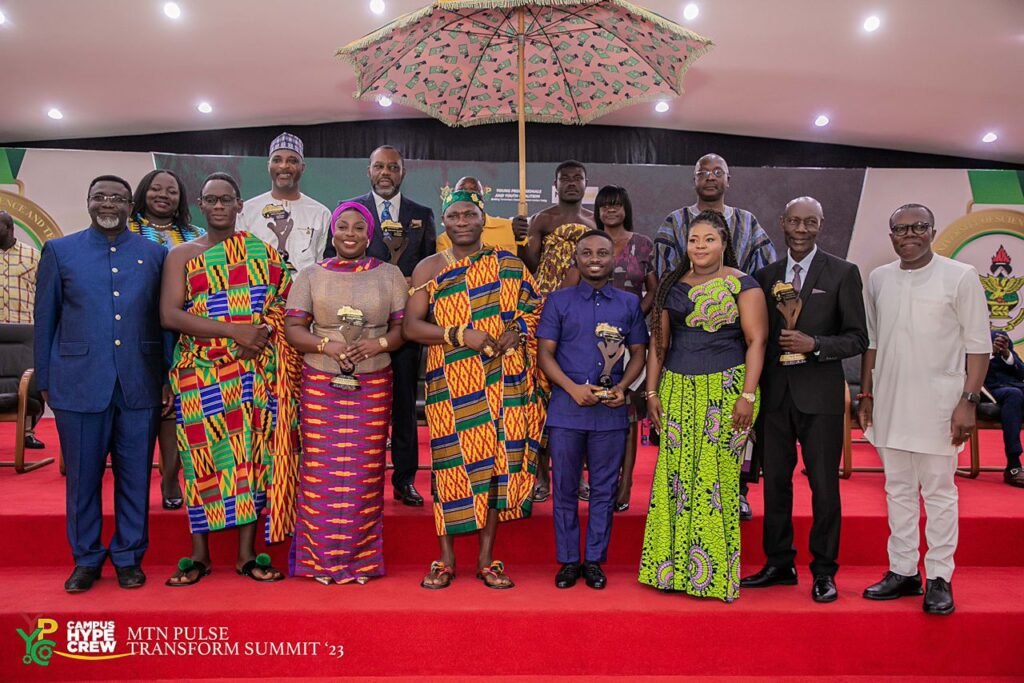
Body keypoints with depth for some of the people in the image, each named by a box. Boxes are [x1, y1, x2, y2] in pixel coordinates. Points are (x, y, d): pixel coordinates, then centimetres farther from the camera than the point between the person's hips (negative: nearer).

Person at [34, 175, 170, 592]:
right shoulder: (60, 251, 5)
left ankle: (129, 557, 22)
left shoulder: (154, 255, 6)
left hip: (139, 385, 1)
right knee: (82, 477, 8)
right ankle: (86, 559, 24)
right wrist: (45, 381, 5)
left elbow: (164, 320, 6)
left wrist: (167, 378, 3)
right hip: (79, 383, 0)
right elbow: (46, 319, 7)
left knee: (135, 477, 8)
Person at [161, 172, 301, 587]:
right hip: (201, 374, -1)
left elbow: (286, 299, 9)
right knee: (203, 457, 0)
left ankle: (248, 554, 11)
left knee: (252, 455, 2)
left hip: (255, 373, 1)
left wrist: (266, 330, -12)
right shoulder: (182, 255, 6)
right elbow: (169, 315, -7)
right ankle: (199, 556, 11)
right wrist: (234, 331, -15)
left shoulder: (263, 252, 12)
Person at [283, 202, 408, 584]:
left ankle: (362, 559, 14)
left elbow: (402, 326, 4)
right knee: (322, 470, 0)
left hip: (373, 385, 0)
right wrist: (325, 345, -16)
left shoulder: (389, 275, 7)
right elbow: (293, 328, 2)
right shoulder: (310, 275, 7)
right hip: (320, 384, 0)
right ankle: (322, 559, 12)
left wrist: (378, 343, -15)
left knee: (365, 471, 2)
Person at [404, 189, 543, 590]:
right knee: (451, 462, 0)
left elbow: (533, 307, 14)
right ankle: (445, 560, 14)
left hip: (501, 379, 2)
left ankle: (487, 559, 16)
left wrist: (518, 333, -7)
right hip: (450, 380, -1)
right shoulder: (429, 268, 5)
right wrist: (461, 336, -14)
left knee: (497, 459, 3)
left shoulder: (508, 265, 10)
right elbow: (411, 326, -2)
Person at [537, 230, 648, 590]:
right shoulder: (559, 300, 3)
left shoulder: (630, 303, 8)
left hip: (610, 411, 1)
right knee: (565, 488, 6)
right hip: (566, 408, -1)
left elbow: (638, 353, 11)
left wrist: (622, 388, -7)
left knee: (604, 489, 8)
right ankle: (569, 560, 19)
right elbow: (545, 352, 0)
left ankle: (594, 560, 20)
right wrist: (573, 388, -14)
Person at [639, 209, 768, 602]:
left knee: (716, 478, -2)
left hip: (725, 390, -4)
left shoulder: (742, 285, 0)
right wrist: (652, 392, 8)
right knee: (674, 477, 3)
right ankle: (672, 568, 14)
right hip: (678, 392, 4)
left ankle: (714, 573, 10)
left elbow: (756, 341, -5)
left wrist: (747, 395, -13)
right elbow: (659, 343, 14)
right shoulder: (673, 287, 13)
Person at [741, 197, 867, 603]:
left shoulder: (843, 273, -1)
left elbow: (857, 338, -3)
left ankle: (824, 571, 18)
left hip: (820, 396, -3)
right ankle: (779, 564, 25)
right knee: (775, 482, 11)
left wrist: (814, 345, -19)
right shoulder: (765, 275, 9)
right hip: (775, 394, 4)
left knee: (824, 485, 3)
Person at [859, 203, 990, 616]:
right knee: (898, 490, 11)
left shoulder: (960, 276, -5)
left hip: (938, 404, -4)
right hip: (889, 403, 4)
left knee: (939, 491, 4)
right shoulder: (878, 279, 8)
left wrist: (968, 401, -11)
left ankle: (939, 578, 14)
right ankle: (902, 572, 22)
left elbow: (979, 345, -5)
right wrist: (866, 395, 11)